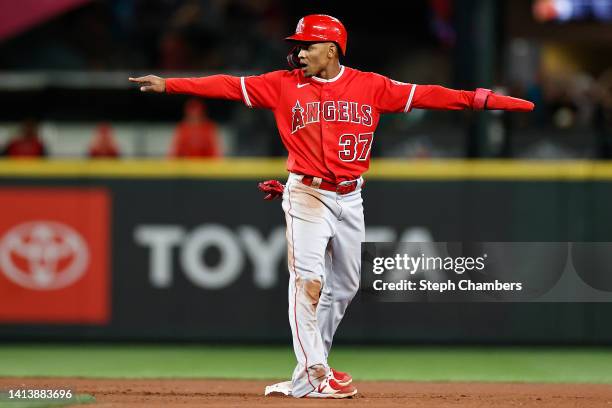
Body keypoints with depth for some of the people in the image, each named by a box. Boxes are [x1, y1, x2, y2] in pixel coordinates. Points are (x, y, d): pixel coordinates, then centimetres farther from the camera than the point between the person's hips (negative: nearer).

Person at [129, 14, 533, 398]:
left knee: (344, 286, 10)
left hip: (350, 198, 3)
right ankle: (312, 375, -13)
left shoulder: (371, 86, 2)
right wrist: (169, 85, -12)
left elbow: (424, 95, -3)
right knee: (309, 281, -14)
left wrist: (483, 99, -12)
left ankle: (313, 367, 24)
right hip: (307, 194, -3)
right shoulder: (284, 84, -1)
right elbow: (229, 85, -5)